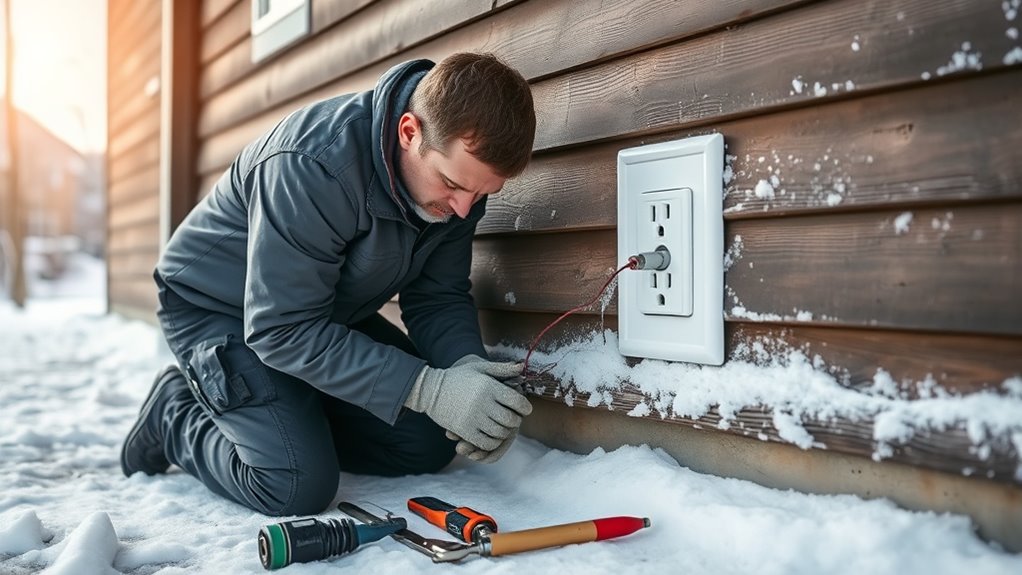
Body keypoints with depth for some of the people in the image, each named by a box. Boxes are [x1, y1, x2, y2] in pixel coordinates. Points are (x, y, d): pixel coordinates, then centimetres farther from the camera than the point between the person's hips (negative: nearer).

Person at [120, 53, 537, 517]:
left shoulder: (462, 166, -15)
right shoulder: (311, 165, -37)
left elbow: (438, 296, -8)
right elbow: (282, 330, -34)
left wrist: (466, 366, -30)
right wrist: (427, 387, -40)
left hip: (329, 310, 7)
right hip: (214, 307, -6)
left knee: (429, 446, -1)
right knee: (299, 487, -21)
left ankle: (292, 413, 19)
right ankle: (176, 415, 7)